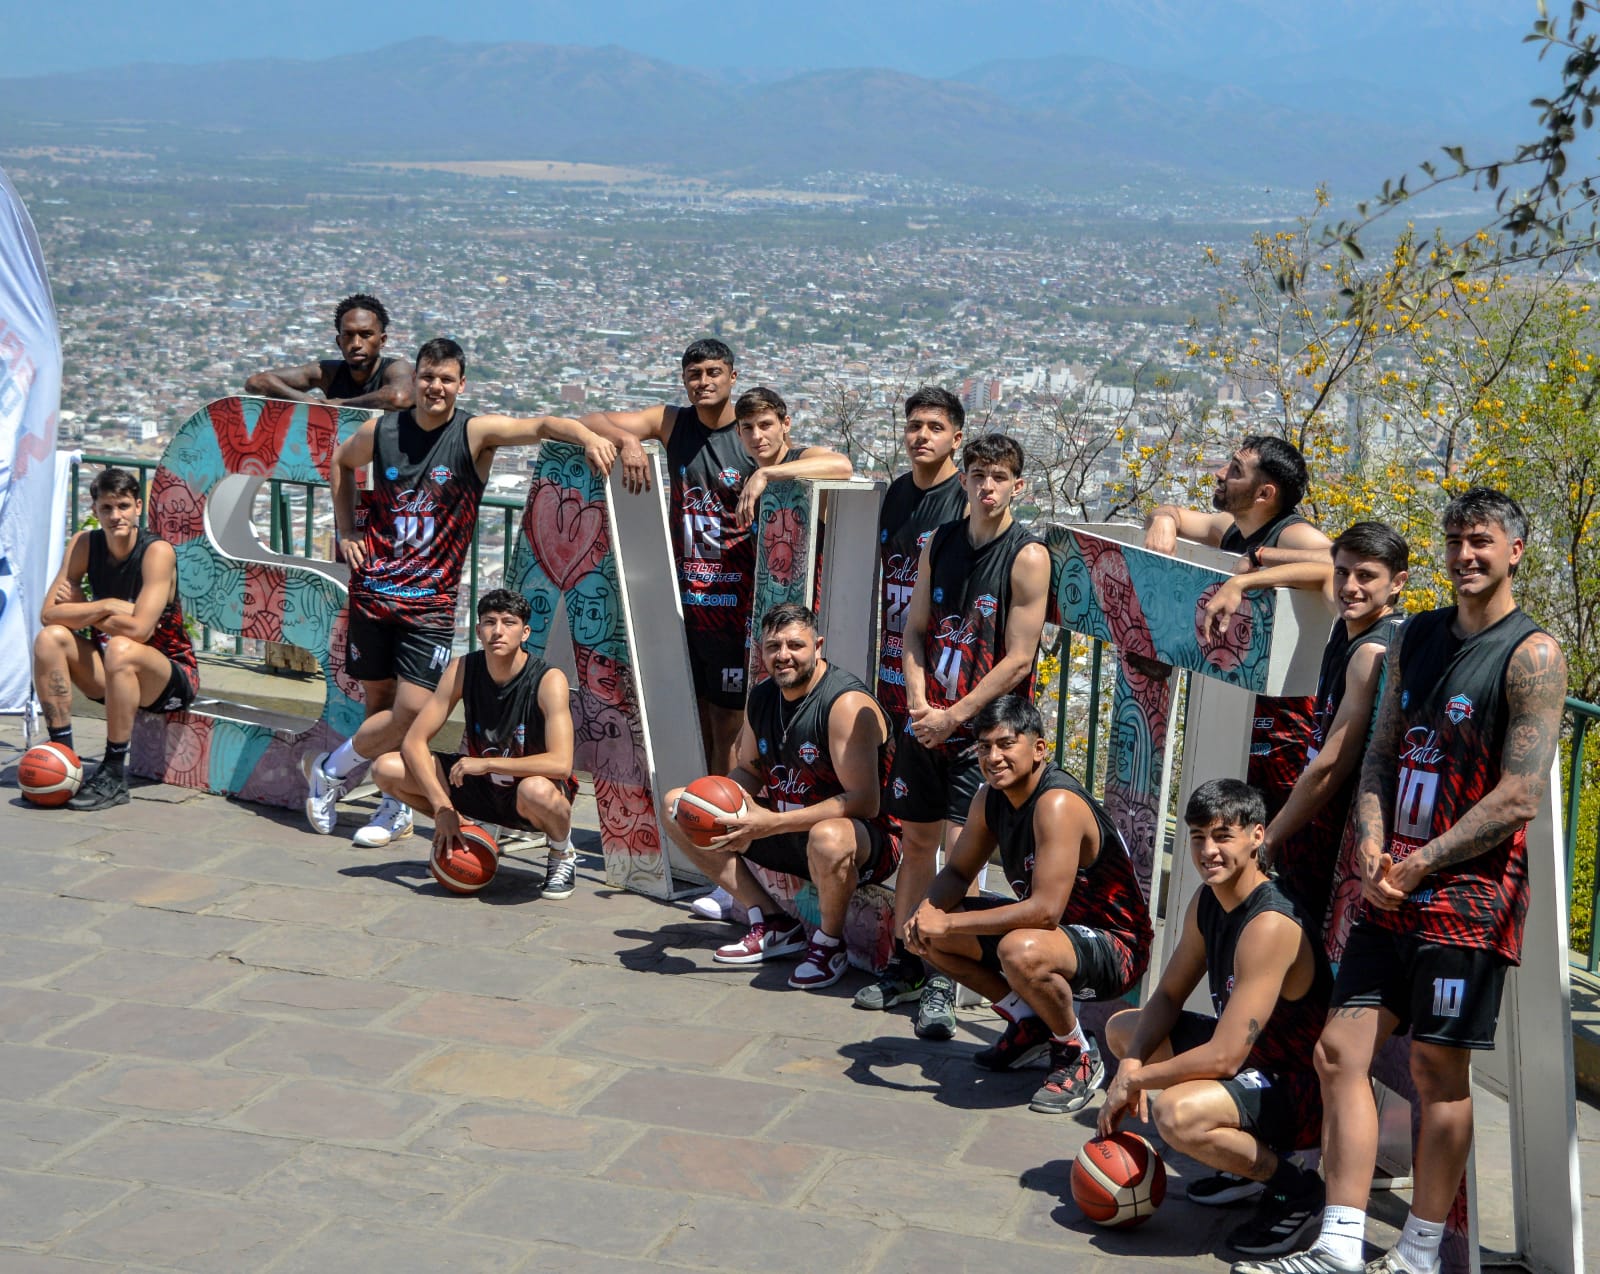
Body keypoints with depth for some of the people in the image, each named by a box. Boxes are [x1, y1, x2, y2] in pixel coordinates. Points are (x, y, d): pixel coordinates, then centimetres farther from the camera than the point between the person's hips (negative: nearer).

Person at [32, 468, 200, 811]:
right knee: (50, 638, -17)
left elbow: (139, 630, -29)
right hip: (113, 677, 6)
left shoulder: (157, 552, -18)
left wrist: (79, 611, -15)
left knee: (120, 649, -35)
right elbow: (49, 613, -10)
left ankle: (114, 776, -27)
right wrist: (105, 607, -21)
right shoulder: (85, 544, -3)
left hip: (171, 679, -5)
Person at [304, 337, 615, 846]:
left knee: (411, 711, -12)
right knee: (380, 703, 8)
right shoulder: (381, 431, 1)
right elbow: (341, 462, 22)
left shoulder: (475, 432, -8)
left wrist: (587, 436, -44)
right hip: (372, 589, 2)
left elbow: (541, 425, -25)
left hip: (430, 600, -2)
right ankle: (397, 808, 27)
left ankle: (329, 768, 13)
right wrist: (346, 530, 13)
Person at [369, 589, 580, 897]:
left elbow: (561, 764, -34)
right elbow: (414, 741, -11)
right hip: (481, 789, 5)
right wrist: (442, 807, -22)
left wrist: (486, 763, -34)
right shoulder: (462, 669, -11)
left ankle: (563, 853, -6)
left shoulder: (548, 681, -24)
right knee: (386, 769, -11)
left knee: (536, 791, -42)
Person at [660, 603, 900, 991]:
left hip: (868, 841, -8)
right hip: (789, 834, 8)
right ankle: (772, 926, 4)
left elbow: (865, 801, -29)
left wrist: (774, 823, -34)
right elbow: (749, 770, 15)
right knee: (678, 805, 4)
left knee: (829, 838, -45)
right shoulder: (761, 698, 2)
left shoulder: (847, 703, -23)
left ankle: (829, 943, -10)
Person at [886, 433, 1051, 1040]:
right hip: (927, 720, 5)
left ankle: (943, 984, -3)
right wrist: (919, 702, -7)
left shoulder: (1028, 556, -10)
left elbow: (1018, 659, -12)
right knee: (916, 840, 11)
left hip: (983, 726, -5)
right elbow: (915, 631, 9)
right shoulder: (938, 544, 6)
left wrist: (953, 717, -14)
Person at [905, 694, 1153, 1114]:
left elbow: (1045, 910, -34)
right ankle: (1029, 1023, 15)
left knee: (1021, 951, -39)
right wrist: (928, 912, -15)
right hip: (1055, 928, 9)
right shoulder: (991, 797, -1)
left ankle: (1078, 1056, -10)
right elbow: (957, 873, 8)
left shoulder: (1058, 803, -28)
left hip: (1115, 946, -9)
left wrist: (950, 923, -29)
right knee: (928, 932, 1)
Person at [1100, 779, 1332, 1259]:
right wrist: (1132, 1064, -12)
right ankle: (1249, 1156, 14)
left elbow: (1224, 1056, -31)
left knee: (1177, 1113, -35)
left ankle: (1296, 1189, -6)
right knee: (1123, 1028, 16)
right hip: (1251, 1057, 10)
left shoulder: (1270, 926, -29)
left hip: (1302, 1089, -10)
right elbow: (1168, 996, 8)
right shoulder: (1206, 901, 0)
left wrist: (1135, 1079, -18)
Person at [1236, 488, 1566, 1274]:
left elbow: (1519, 798, -15)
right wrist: (1371, 842, -3)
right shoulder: (1415, 638, 13)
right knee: (1339, 1053, 2)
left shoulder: (1531, 657, -8)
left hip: (1468, 894, -7)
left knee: (1438, 1068, 0)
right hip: (1393, 891, 7)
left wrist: (1420, 865, -14)